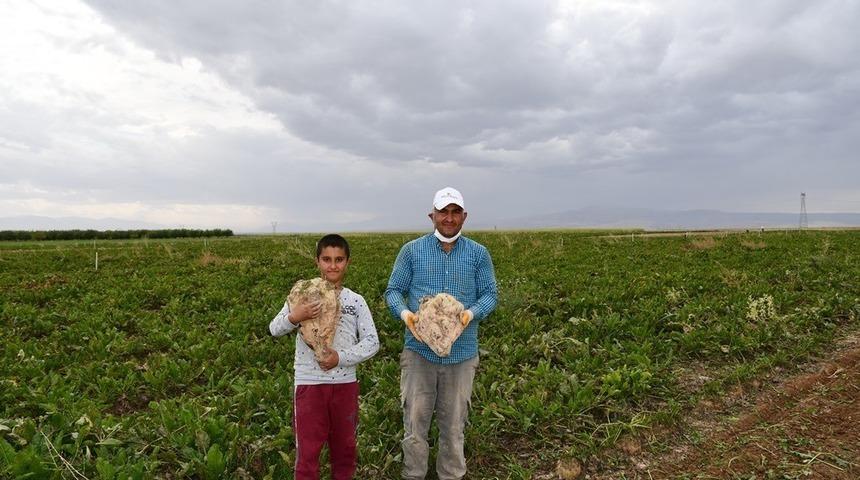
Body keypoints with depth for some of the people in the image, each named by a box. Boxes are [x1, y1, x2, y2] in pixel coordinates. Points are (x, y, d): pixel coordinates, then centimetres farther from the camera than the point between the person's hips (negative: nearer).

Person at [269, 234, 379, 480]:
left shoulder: (355, 301, -1)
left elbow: (372, 342, -2)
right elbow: (274, 329, -9)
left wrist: (341, 357, -15)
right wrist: (294, 317, -30)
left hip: (345, 383, 2)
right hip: (309, 383, -2)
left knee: (344, 445, 18)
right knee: (308, 449, 8)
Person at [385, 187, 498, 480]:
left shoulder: (479, 254, 3)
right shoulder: (412, 251, 1)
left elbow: (490, 294, 4)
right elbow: (393, 291, 3)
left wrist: (472, 313, -18)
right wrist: (404, 312, -19)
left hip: (461, 353, 1)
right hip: (419, 350, -1)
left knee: (453, 424, 14)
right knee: (414, 421, 6)